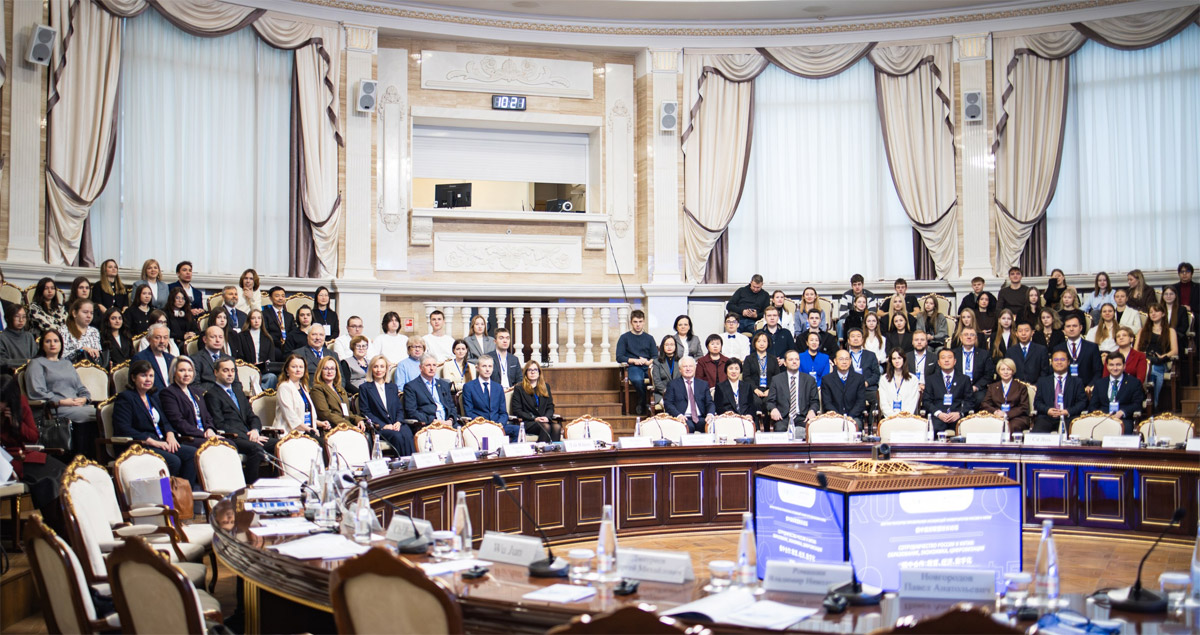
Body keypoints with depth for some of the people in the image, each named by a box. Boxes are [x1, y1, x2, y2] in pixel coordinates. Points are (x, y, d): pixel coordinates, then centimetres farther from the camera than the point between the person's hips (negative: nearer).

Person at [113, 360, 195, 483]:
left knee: (192, 453, -17)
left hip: (160, 443, 8)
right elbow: (124, 430, -13)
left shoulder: (154, 397, 22)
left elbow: (164, 421, 23)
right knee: (173, 461, -31)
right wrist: (152, 441, -19)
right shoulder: (125, 398, -3)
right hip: (139, 447, -7)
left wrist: (170, 434, -2)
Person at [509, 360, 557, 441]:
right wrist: (534, 418, -11)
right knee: (545, 427, -36)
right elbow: (517, 411, 2)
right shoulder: (519, 388, 10)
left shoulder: (545, 387, 23)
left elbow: (550, 407, 18)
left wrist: (547, 417, -6)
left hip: (545, 420, 4)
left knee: (557, 427, -32)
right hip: (527, 422, -4)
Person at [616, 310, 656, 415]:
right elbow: (619, 358, 4)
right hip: (632, 367, -2)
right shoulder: (625, 337, 12)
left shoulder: (649, 338, 21)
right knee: (637, 379, -39)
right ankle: (644, 405, -17)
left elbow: (655, 356, 15)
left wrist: (649, 362, -8)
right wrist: (634, 360, -10)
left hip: (648, 367, 3)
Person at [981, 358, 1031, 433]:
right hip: (997, 417, 1)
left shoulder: (1021, 387, 16)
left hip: (1016, 417, -1)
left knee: (1013, 426, -37)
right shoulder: (992, 387, 24)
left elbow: (1024, 407, 4)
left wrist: (1007, 414, -12)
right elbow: (985, 404, 13)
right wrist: (995, 411, -11)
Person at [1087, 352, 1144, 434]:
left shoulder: (1134, 383, 16)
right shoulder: (1099, 383, 23)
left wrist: (1122, 412, -13)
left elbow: (1137, 405, 5)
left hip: (1124, 420, -1)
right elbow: (1093, 406, 15)